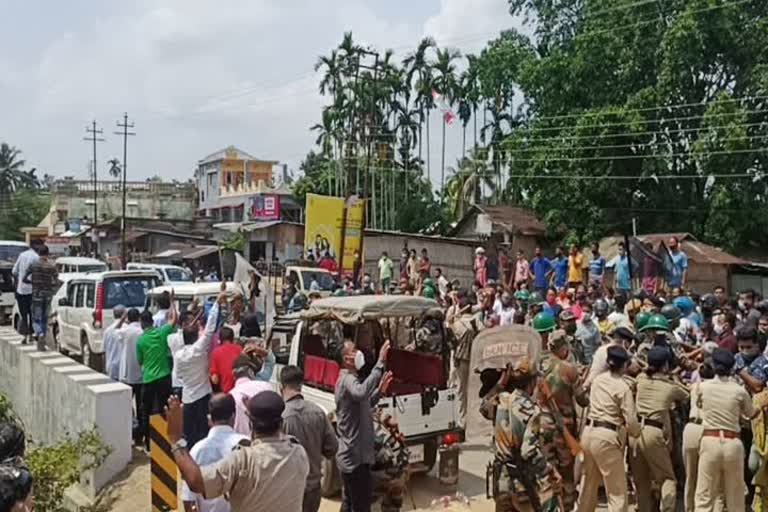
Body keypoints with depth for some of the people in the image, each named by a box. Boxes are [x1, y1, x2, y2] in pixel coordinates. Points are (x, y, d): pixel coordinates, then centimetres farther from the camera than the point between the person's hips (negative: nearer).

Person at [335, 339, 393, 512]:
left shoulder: (346, 379, 13)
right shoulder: (348, 380, -20)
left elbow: (363, 405, 24)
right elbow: (361, 392, -45)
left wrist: (379, 390, 11)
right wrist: (381, 363, -46)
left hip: (349, 455, 11)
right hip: (356, 456, -11)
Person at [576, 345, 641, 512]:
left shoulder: (597, 380, 9)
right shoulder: (623, 388, -10)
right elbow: (631, 420, -11)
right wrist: (636, 433, 9)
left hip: (589, 432, 7)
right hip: (607, 437, -7)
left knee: (589, 483, 21)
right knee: (617, 490, 2)